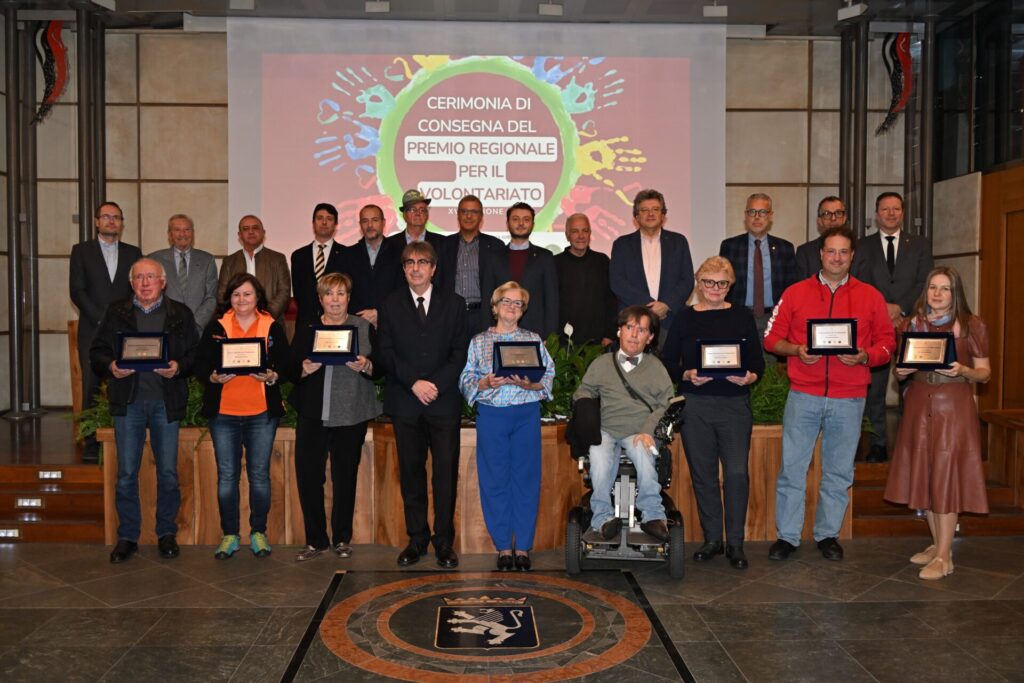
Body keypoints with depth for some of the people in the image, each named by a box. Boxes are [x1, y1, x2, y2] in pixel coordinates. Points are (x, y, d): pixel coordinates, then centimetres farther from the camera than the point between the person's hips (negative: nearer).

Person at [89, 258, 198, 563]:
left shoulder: (180, 314, 6)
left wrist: (179, 366, -17)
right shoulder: (116, 313, 9)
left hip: (166, 401, 0)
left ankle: (167, 533, 20)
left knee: (168, 472, 6)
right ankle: (127, 536, 16)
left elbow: (195, 353, 2)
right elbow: (97, 351, 7)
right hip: (128, 401, 1)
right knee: (126, 473, 4)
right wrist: (110, 366, -13)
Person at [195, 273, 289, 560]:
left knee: (260, 475, 5)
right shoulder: (216, 327, 6)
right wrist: (213, 377, -16)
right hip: (223, 413, 0)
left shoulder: (273, 327, 6)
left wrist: (272, 376, -16)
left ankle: (258, 532, 19)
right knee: (226, 475, 5)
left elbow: (285, 364, 4)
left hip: (262, 413, 0)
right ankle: (230, 535, 17)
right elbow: (200, 364, 3)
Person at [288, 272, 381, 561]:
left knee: (345, 477, 5)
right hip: (312, 414, 1)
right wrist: (304, 369, -13)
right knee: (308, 475, -3)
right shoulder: (305, 329, 11)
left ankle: (342, 539, 21)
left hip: (350, 416, -1)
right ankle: (315, 540, 12)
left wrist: (365, 366, -17)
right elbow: (290, 370, 8)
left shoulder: (365, 328, 7)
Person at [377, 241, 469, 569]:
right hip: (405, 403, 1)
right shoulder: (390, 305, 9)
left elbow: (460, 352, 2)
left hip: (444, 401, -1)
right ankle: (417, 538, 17)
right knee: (411, 473, 6)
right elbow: (385, 352, 2)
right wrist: (413, 382, -12)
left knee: (446, 473, 0)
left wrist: (437, 383, -12)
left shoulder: (454, 303, 8)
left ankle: (444, 541, 10)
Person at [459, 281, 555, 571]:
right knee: (495, 480, 2)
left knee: (526, 479, 2)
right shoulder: (479, 341, 9)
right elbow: (466, 381, 4)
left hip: (527, 414, 0)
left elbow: (549, 377, 4)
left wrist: (530, 384, -15)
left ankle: (523, 546, 11)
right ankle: (503, 547, 13)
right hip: (491, 415, 0)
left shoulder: (534, 340, 9)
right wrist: (486, 383, -15)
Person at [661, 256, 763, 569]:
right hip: (695, 405, 1)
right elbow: (669, 363, 4)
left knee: (737, 473, -7)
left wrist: (749, 377, -13)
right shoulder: (685, 318, 6)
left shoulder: (743, 316, 6)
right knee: (703, 473, 7)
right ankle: (712, 538, 21)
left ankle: (735, 543, 7)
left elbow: (758, 361, 7)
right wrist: (687, 375, -14)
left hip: (735, 405, -1)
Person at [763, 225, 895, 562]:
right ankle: (787, 536, 12)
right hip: (803, 395, -1)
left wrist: (864, 356, -12)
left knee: (839, 471, 9)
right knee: (792, 467, 1)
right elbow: (772, 337, 6)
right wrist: (796, 350, -13)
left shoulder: (870, 296, 8)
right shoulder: (795, 293, 6)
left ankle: (828, 534, 24)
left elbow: (887, 342, 7)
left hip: (849, 399, 1)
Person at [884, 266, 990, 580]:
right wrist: (902, 371, -7)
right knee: (923, 475, 8)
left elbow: (985, 373, 0)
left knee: (947, 476, -4)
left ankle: (944, 557, 3)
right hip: (918, 404, 4)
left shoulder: (972, 325, -2)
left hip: (954, 405, -4)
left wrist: (963, 371, -20)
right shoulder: (911, 324, 8)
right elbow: (901, 368, 15)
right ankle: (938, 543, 24)